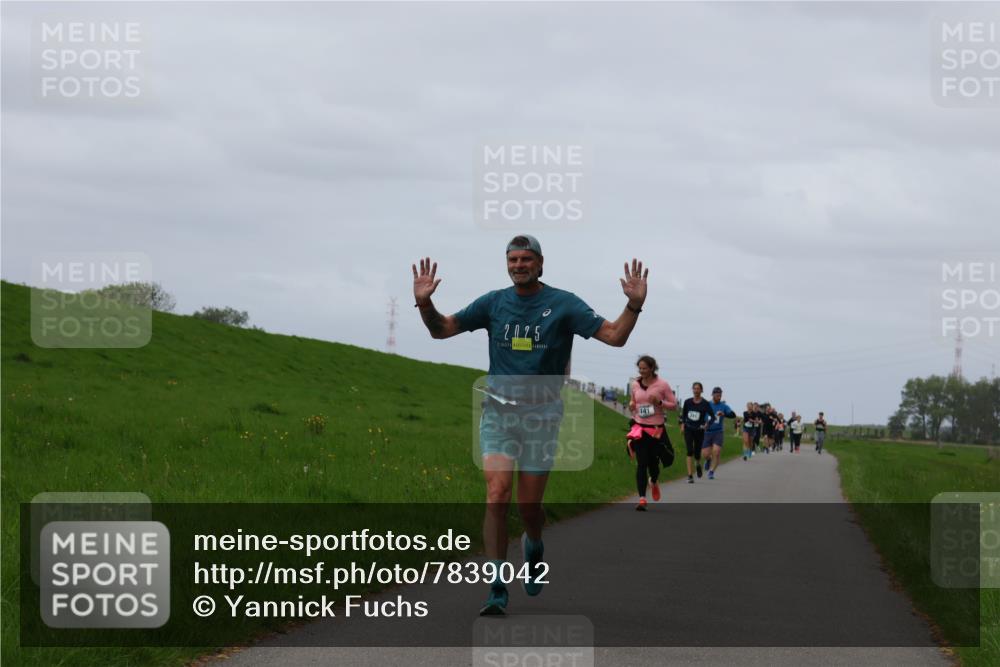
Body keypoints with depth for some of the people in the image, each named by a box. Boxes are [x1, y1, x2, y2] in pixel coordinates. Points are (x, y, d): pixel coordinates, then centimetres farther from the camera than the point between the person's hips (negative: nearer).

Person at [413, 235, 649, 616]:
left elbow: (614, 336, -7)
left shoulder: (563, 304, -1)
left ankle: (533, 547, 40)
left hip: (542, 414, -1)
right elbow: (441, 330, 8)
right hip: (498, 411, 1)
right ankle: (497, 589, -13)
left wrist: (634, 304, -23)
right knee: (497, 494, -15)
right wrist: (425, 303, -11)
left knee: (529, 506, 3)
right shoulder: (493, 303, 5)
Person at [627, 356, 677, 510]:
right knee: (641, 463, -9)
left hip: (657, 429, -1)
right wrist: (631, 406, -2)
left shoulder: (662, 385, -4)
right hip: (639, 428, 1)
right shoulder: (635, 385, 5)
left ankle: (653, 482, 43)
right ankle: (642, 498, -11)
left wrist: (659, 402, -18)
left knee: (653, 462, 6)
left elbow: (673, 404, 0)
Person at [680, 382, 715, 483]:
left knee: (697, 453, 7)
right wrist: (682, 424, 6)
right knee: (690, 451, -14)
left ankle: (698, 464, 45)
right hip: (688, 429, 1)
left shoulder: (705, 404, -5)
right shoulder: (687, 402, 2)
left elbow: (712, 417, -4)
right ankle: (690, 475, -17)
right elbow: (683, 414, 16)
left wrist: (707, 424, -21)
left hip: (699, 430, -1)